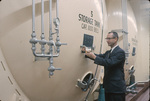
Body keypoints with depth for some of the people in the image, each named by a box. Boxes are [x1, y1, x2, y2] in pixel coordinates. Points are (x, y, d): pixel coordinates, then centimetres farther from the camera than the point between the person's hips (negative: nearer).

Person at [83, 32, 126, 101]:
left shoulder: (120, 52, -14)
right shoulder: (108, 52, 16)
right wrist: (88, 53, -7)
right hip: (108, 87, 8)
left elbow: (110, 63, -25)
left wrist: (94, 57, -26)